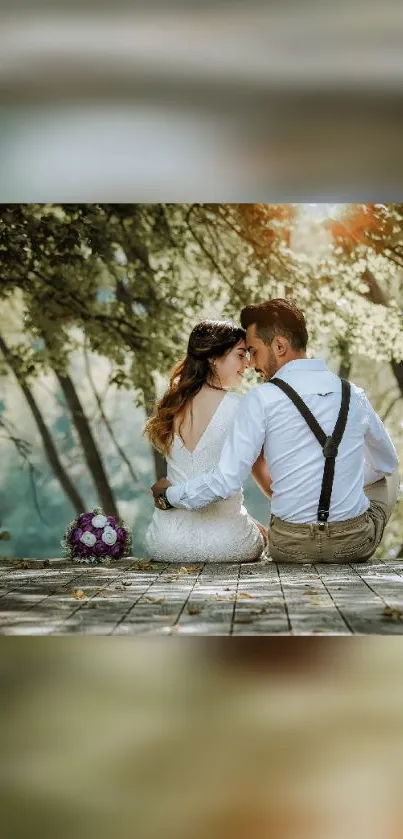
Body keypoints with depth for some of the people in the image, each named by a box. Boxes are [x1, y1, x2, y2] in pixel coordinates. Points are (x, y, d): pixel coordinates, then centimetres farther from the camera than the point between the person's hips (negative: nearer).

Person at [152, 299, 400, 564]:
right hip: (355, 544, 1)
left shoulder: (262, 399, -10)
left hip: (290, 548, -1)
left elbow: (226, 480, -12)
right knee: (388, 477, 31)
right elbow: (387, 462, 19)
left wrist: (170, 494, 5)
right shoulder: (354, 395, 2)